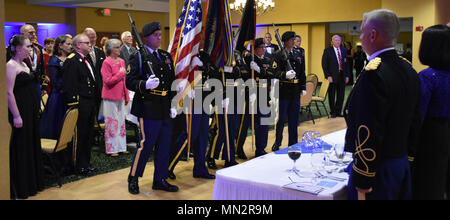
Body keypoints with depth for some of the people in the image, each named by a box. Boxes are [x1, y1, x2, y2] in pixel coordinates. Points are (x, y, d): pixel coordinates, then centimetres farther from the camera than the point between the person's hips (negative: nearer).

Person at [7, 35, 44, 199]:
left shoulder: (23, 64, 14)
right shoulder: (10, 65, -14)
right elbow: (9, 93, -19)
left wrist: (35, 108, 15)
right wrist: (16, 116, -23)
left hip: (31, 111, 9)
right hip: (19, 111, -9)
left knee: (32, 145, 14)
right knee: (20, 148, -2)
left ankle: (32, 183, 26)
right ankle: (19, 188, 8)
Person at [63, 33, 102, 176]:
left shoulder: (87, 60, 18)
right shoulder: (71, 61, -12)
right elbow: (68, 85, -18)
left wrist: (96, 102, 18)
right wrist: (74, 104, -22)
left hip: (91, 104, 9)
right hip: (81, 104, -9)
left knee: (89, 135, 15)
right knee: (80, 136, -1)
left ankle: (86, 163, 26)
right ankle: (80, 166, 9)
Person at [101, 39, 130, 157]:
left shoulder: (121, 61, 11)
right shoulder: (106, 62, -11)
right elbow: (108, 81, -18)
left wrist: (126, 97, 13)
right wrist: (120, 73, -13)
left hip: (120, 97, 7)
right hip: (110, 97, -7)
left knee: (121, 121, 11)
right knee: (112, 123, -1)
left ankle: (121, 147, 20)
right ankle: (111, 149, 8)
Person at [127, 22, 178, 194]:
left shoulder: (167, 56, 16)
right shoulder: (138, 57, -3)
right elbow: (129, 81, -10)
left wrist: (173, 105, 11)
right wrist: (145, 85, -28)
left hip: (165, 110, 7)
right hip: (148, 109, -7)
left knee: (164, 146, 11)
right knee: (146, 144, -4)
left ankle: (160, 180, 23)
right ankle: (133, 178, 14)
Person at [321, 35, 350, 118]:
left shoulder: (343, 50, 11)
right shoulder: (327, 51, -3)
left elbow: (346, 63, 12)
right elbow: (324, 64, -6)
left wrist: (347, 75, 5)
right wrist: (328, 76, -14)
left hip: (342, 76, 4)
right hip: (332, 77, -4)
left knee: (341, 95, 7)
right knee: (332, 95, 5)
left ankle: (338, 111, 18)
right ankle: (333, 112, 16)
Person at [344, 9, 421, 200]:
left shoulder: (374, 73, -21)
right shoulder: (409, 70, 7)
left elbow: (368, 133, -23)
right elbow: (415, 122, 14)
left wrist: (362, 183, -18)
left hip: (377, 170, -9)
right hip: (402, 163, 9)